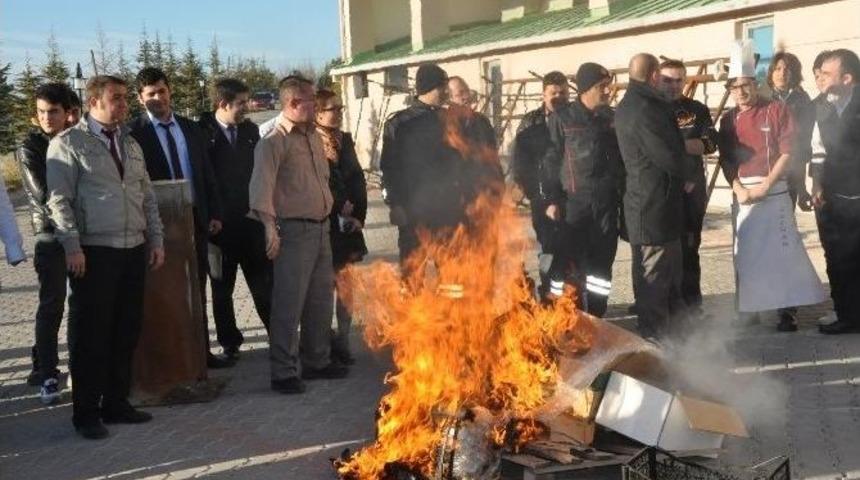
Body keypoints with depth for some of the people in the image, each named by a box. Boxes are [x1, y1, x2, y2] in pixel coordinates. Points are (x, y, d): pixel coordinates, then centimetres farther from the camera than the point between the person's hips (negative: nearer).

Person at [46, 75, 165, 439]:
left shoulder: (131, 144, 16)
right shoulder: (68, 143, -3)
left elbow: (147, 197, 18)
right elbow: (59, 200, -8)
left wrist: (156, 239, 11)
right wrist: (72, 246, -15)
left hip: (134, 250, 6)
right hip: (93, 252, -6)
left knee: (126, 332, 10)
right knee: (91, 335, 0)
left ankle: (116, 403, 22)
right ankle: (86, 412, 10)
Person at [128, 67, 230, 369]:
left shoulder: (190, 129, 11)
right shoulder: (134, 133, -6)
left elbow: (207, 174, 13)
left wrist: (213, 213, 7)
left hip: (196, 219, 5)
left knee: (196, 289, 11)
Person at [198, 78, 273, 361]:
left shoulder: (250, 130, 6)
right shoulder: (202, 133, -9)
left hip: (251, 222, 3)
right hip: (220, 225, -3)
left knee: (264, 285, 6)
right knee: (222, 289, 10)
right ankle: (230, 344, 20)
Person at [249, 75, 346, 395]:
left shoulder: (314, 137, 15)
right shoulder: (273, 142, -11)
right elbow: (261, 185, -21)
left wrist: (334, 207, 19)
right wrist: (270, 227, -30)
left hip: (321, 227, 8)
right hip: (294, 230, -8)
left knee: (321, 300, 16)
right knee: (289, 305, -5)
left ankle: (317, 361, 29)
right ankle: (283, 372, 2)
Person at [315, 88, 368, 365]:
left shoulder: (345, 140, 11)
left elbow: (358, 179, 11)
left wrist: (358, 215, 1)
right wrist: (341, 205, -9)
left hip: (348, 224, 6)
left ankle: (343, 341, 14)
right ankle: (327, 342, 11)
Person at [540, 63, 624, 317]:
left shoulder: (612, 118, 10)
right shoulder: (562, 118, -1)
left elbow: (623, 158, 15)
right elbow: (550, 161, -1)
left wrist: (624, 196, 11)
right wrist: (551, 199, -6)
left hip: (607, 202, 4)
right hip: (574, 201, -4)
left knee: (602, 262, 7)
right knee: (569, 261, -5)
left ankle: (594, 316, 17)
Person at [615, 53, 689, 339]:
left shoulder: (627, 105, 13)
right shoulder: (646, 108, -20)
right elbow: (669, 156, -20)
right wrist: (686, 176, -1)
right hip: (656, 205, -11)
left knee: (671, 271, 20)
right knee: (655, 277, -3)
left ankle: (671, 330, 30)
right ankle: (656, 337, 5)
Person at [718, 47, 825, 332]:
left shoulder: (777, 110, -2)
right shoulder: (728, 120, 10)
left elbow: (787, 152, -8)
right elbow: (725, 159, 9)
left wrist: (764, 186, -14)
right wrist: (738, 189, -7)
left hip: (774, 191, -4)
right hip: (742, 193, 4)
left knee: (781, 249, -6)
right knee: (745, 252, 8)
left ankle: (787, 310, 0)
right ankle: (748, 309, 16)